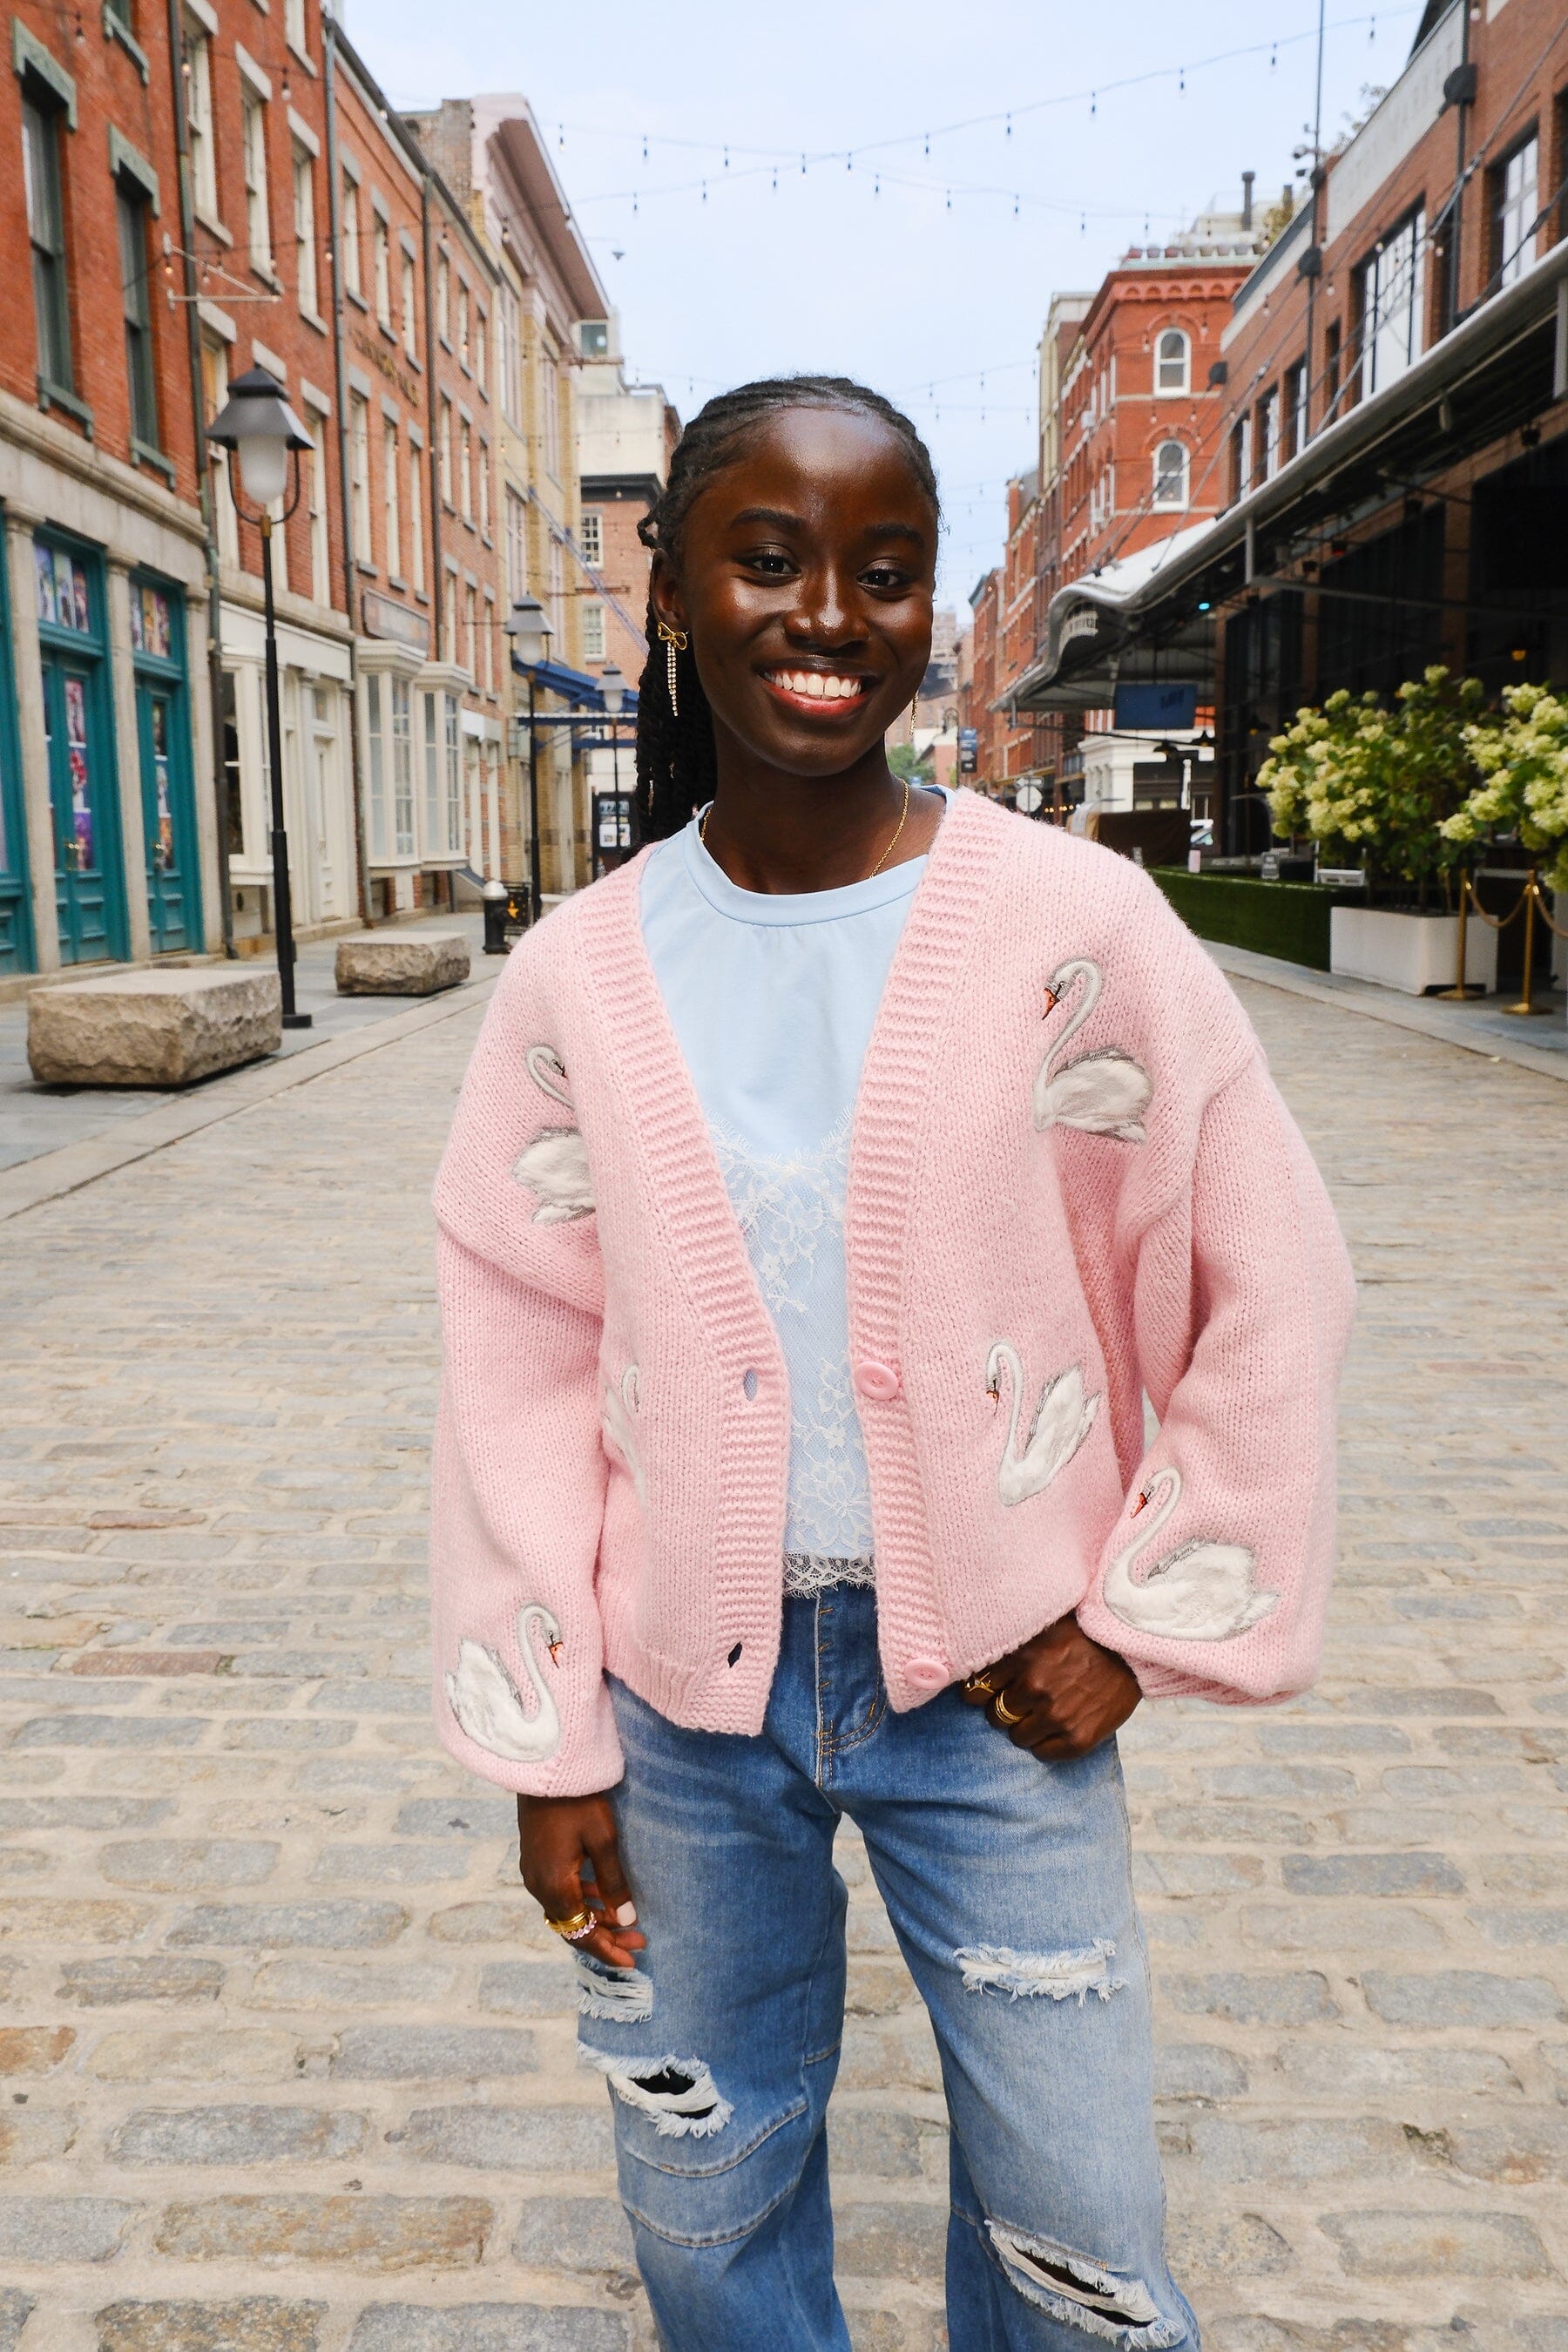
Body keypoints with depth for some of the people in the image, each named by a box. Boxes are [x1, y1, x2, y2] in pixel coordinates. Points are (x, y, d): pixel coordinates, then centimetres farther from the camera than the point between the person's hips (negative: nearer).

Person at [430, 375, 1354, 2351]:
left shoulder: (1071, 924, -11)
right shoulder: (579, 977, -5)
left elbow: (1269, 1282, -4)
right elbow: (521, 1367, 0)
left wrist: (1149, 1619, -4)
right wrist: (540, 1742, 2)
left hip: (992, 1678, -1)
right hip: (685, 1683, 2)